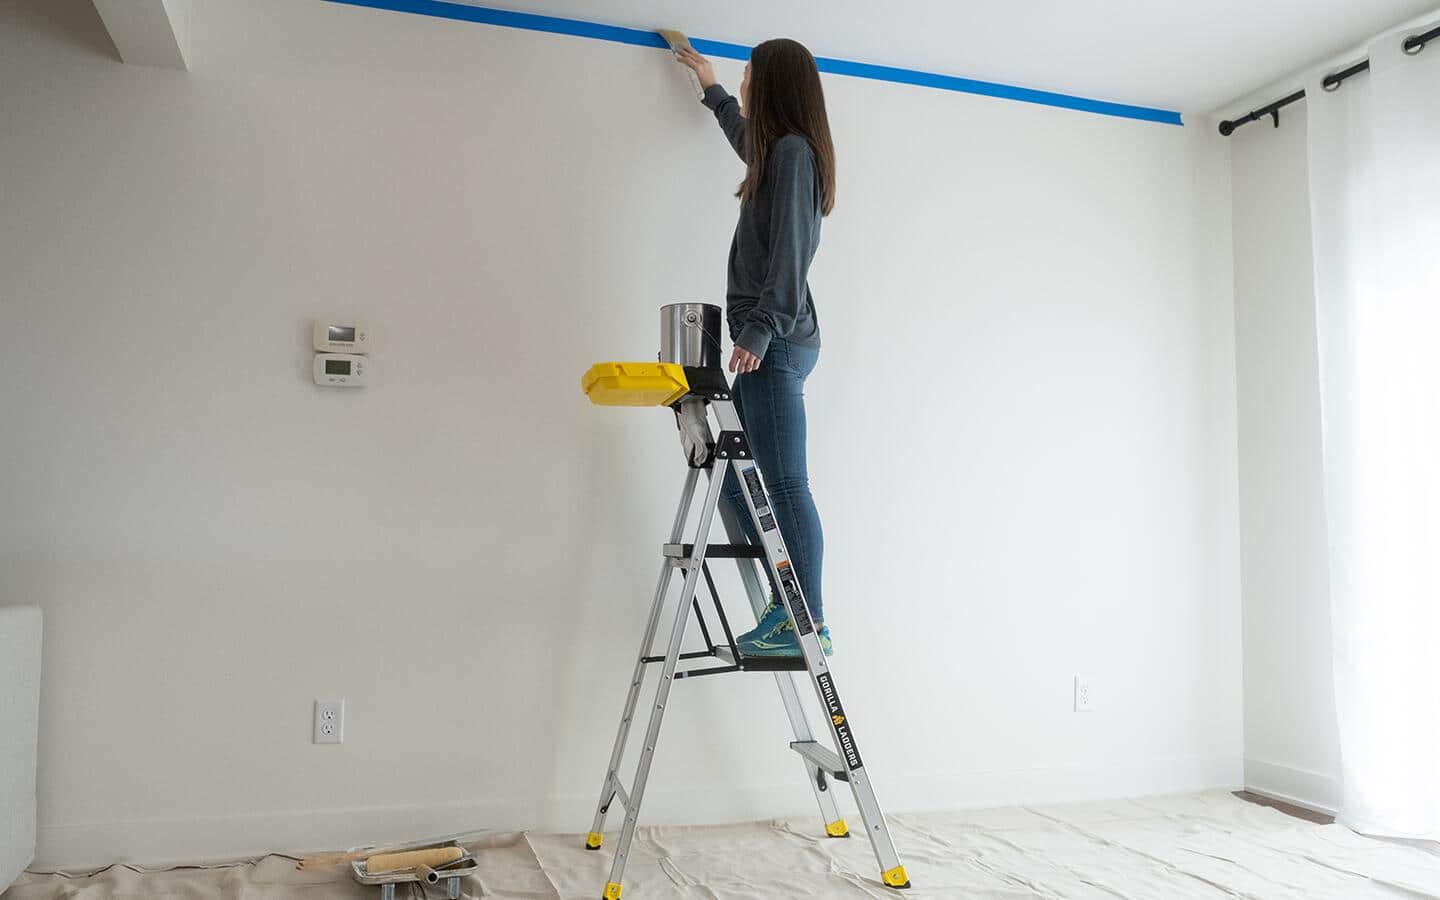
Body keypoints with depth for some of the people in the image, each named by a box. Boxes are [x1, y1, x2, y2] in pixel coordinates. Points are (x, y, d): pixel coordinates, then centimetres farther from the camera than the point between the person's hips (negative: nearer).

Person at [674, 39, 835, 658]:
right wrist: (710, 86, 59)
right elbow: (745, 135, 46)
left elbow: (789, 252, -18)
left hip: (775, 343, -10)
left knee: (786, 485, -10)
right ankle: (786, 605, 10)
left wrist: (760, 328, -23)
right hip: (773, 342, 10)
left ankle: (810, 625, -7)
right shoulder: (779, 150, 21)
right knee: (734, 475, 9)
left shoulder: (793, 151, -7)